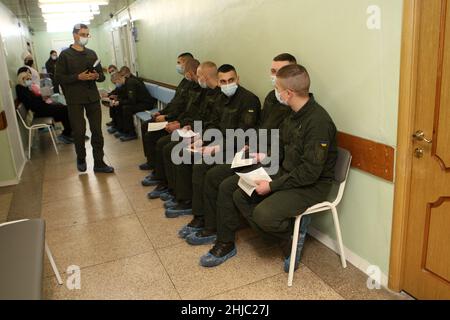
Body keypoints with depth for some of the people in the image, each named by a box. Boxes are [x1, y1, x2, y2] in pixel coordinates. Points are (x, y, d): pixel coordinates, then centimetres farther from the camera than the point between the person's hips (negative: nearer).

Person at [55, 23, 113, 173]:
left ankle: (99, 163, 11)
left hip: (93, 98, 4)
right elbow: (59, 77, -6)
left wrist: (97, 76, -8)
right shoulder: (65, 55, -2)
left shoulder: (92, 54, 12)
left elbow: (102, 75, 15)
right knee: (79, 131, 4)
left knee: (97, 131, 3)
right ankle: (81, 159, 26)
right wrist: (78, 77, -19)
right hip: (75, 100, -3)